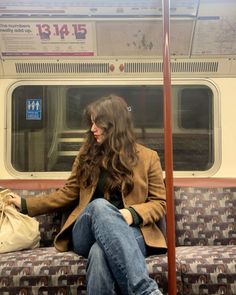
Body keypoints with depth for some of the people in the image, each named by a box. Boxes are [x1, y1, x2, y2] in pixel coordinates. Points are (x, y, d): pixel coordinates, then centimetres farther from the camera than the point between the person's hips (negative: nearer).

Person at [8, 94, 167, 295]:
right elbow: (68, 193, 19)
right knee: (99, 205, -38)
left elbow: (160, 203, 7)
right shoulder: (87, 153, 15)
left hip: (130, 232, -2)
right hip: (86, 236, 3)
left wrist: (133, 214, -14)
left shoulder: (148, 157, 8)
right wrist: (25, 204, 13)